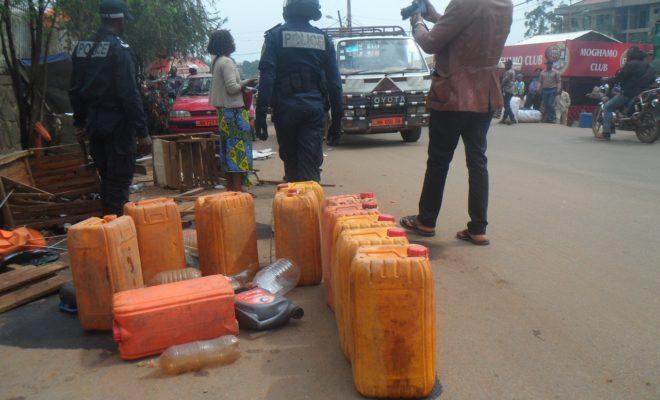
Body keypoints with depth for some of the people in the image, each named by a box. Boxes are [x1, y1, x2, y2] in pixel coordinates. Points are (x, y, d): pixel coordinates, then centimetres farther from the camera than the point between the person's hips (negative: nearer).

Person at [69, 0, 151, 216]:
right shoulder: (119, 48, -13)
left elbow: (75, 90, 15)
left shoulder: (81, 48, 10)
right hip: (117, 125, -8)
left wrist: (80, 123, 24)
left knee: (107, 178, 19)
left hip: (94, 123, 8)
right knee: (119, 180, -1)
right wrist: (143, 132, -16)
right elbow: (129, 94, -18)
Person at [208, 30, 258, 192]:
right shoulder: (227, 62, -13)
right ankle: (237, 188, -9)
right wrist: (246, 83, -4)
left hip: (223, 111, 10)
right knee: (238, 148, -8)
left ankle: (231, 186, 18)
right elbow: (232, 88, -20)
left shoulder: (217, 62, 15)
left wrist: (242, 83, 13)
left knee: (229, 148, 12)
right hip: (234, 111, -10)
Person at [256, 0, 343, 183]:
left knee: (290, 159, 15)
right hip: (315, 108, 1)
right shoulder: (324, 38, 11)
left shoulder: (276, 35, 3)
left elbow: (267, 76, -8)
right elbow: (334, 82, 8)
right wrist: (337, 120, 12)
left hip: (285, 107, -1)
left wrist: (261, 114, -9)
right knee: (311, 166, -1)